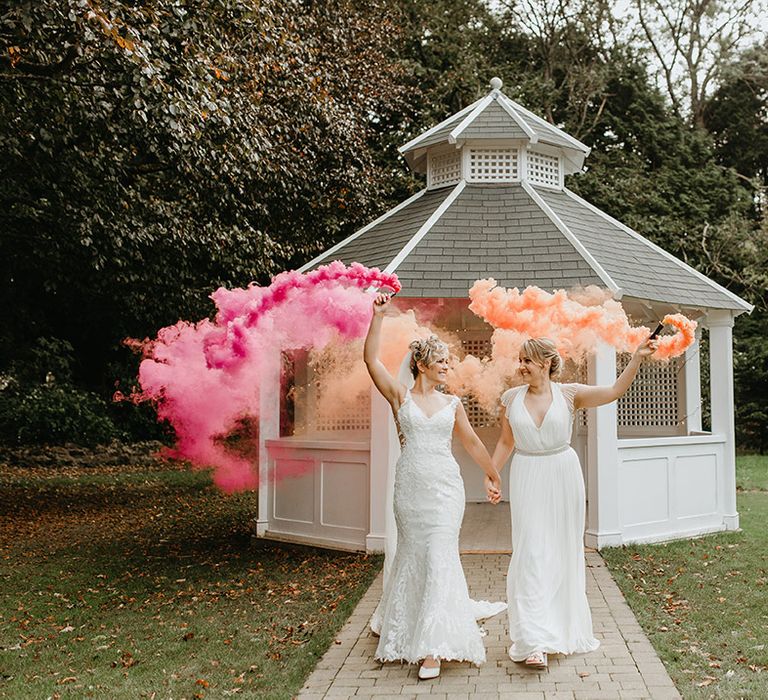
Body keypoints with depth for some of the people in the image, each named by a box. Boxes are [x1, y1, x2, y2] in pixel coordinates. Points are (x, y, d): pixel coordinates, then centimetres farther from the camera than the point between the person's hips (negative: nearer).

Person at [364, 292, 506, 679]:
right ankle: (398, 622, 36)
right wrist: (378, 316, -15)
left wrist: (493, 476, 25)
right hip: (409, 487, -1)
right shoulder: (399, 395, 2)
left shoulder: (452, 404, 9)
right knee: (412, 554, 10)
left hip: (445, 487, 1)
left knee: (440, 555, -7)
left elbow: (472, 442, 19)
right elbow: (371, 359, -9)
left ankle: (434, 646, -4)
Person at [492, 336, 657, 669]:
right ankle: (534, 642, -7)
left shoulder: (569, 394, -3)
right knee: (531, 554, -6)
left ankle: (565, 627, 30)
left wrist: (637, 358, -21)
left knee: (564, 551, 10)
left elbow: (615, 391, -12)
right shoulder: (511, 398, 2)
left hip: (563, 476, 0)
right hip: (527, 479, 0)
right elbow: (505, 442, 10)